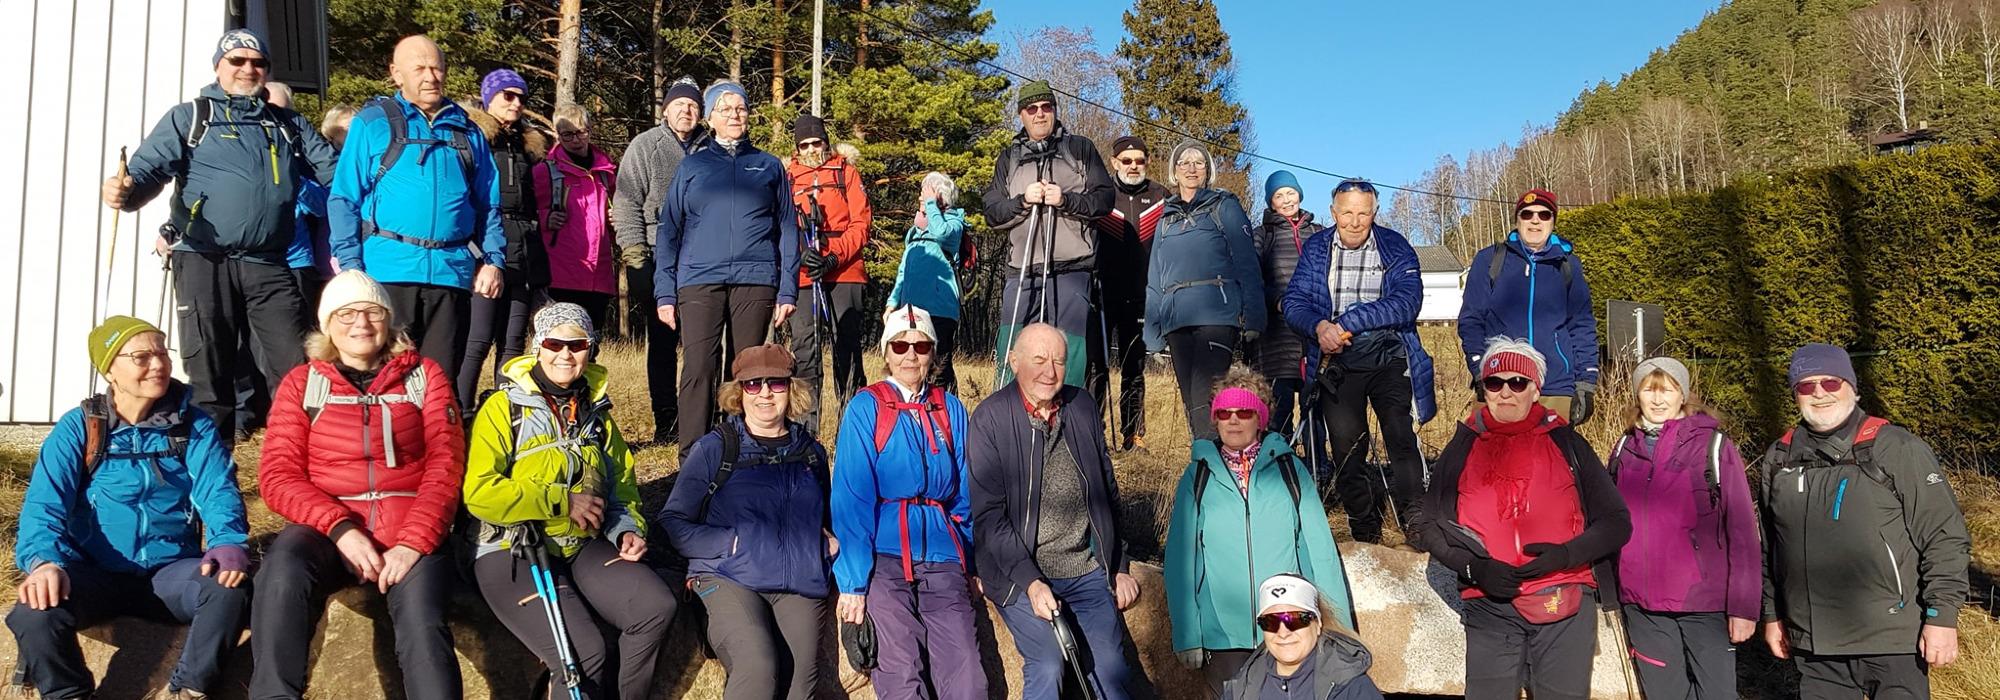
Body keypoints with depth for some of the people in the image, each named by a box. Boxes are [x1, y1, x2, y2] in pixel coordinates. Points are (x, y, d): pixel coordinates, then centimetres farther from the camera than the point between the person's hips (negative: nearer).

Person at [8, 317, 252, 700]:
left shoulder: (194, 426, 3)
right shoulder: (78, 428, 0)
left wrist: (228, 544, -30)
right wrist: (44, 561, -31)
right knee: (33, 611, -31)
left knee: (230, 591, -31)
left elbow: (217, 491, -8)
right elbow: (45, 502, -10)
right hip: (95, 573, 0)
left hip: (171, 571, 0)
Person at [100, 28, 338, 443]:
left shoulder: (289, 125, 18)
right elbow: (149, 170, -1)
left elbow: (335, 173, 13)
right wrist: (127, 190, -24)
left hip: (268, 265, 2)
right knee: (209, 373, 3)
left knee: (297, 370, -2)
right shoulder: (189, 118, 10)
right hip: (204, 260, -2)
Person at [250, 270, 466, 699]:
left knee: (421, 619, -31)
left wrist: (414, 541, -15)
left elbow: (445, 465, 3)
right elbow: (278, 475, 3)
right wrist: (340, 527, -16)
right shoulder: (302, 383, 14)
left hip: (411, 532, -1)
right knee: (282, 575, -33)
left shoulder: (425, 376, 13)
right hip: (327, 529, 1)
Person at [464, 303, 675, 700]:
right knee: (586, 653, -27)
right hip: (513, 552, -5)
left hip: (584, 547, 5)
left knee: (657, 607, -20)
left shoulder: (597, 410, 14)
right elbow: (479, 492, -15)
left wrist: (628, 528, 2)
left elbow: (621, 480, 22)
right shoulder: (504, 407, -5)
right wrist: (563, 503, -15)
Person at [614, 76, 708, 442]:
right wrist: (634, 256, -8)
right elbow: (627, 203, 1)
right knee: (662, 340, 3)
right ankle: (665, 420, 9)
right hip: (659, 258, -1)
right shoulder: (645, 145, 6)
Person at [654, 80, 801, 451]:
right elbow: (669, 230, 11)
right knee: (699, 369, -9)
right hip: (700, 281, 0)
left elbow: (787, 229, 12)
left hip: (756, 281, 1)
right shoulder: (692, 166, 14)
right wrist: (665, 293, 1)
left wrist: (787, 290, 2)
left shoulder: (769, 166, 15)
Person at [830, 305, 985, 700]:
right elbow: (851, 500, -4)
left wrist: (972, 566, 10)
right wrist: (852, 581, -11)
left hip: (943, 560, 3)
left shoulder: (951, 410, 12)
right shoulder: (865, 409, 1)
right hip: (884, 556, -3)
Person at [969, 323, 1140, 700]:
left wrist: (1120, 567, 12)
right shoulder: (989, 418, -9)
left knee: (1112, 668, -5)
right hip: (1021, 573, -4)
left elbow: (1108, 495, 13)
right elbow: (988, 514, -11)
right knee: (1048, 666, -16)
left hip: (1087, 570, 4)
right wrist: (1030, 581, -19)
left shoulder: (1082, 407, 5)